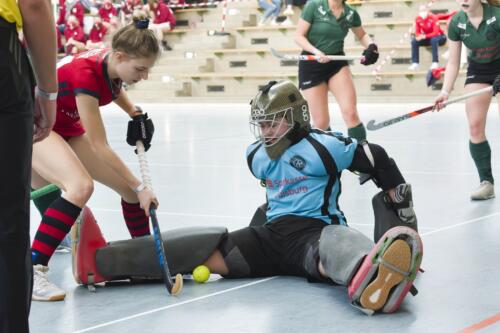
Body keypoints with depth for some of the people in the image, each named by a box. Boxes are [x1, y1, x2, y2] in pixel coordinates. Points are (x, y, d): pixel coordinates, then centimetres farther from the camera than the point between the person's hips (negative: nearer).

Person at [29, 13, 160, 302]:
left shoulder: (112, 64, -12)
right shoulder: (86, 73, -34)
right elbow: (99, 147, -31)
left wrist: (136, 114, 0)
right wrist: (140, 187, -27)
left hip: (67, 128, 8)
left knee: (130, 186, 2)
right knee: (81, 185, -34)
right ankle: (31, 272, -34)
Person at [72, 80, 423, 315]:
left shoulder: (322, 146, -8)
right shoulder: (257, 156, 14)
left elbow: (378, 161, -5)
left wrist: (404, 210, -2)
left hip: (317, 231, -5)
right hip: (273, 235, 5)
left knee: (334, 247, -42)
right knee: (213, 248, -16)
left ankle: (374, 281, -83)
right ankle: (101, 260, -31)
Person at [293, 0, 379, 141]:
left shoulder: (351, 13, -1)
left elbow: (362, 35, 17)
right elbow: (299, 36, -9)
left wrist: (371, 46, -4)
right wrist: (316, 51, -26)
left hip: (337, 64, 2)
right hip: (311, 65, -2)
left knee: (350, 113, -15)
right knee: (321, 122, -1)